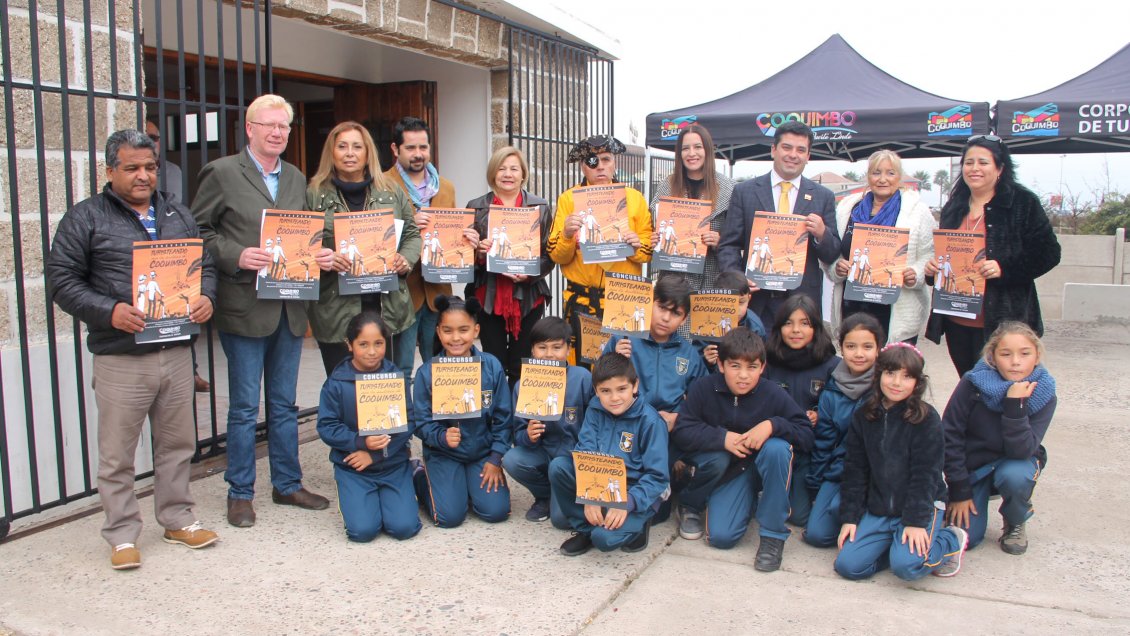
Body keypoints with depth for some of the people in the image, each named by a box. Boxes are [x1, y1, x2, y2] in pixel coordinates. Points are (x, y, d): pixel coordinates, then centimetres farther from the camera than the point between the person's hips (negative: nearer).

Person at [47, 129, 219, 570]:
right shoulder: (86, 218, -1)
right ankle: (122, 536, 17)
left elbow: (204, 264, 18)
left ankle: (178, 520, 28)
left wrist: (205, 297, -4)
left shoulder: (177, 214, 13)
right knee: (117, 453, 3)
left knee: (178, 443, 14)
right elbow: (61, 280, -4)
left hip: (176, 351, 4)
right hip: (119, 358, -4)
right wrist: (108, 311, -18)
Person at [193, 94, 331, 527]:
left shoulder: (296, 179, 14)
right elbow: (197, 231, -5)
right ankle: (240, 494, 18)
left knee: (284, 404, 15)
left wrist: (320, 256, -3)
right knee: (244, 407, 4)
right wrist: (236, 256, -19)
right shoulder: (222, 173, -3)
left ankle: (287, 484, 27)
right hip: (245, 307, -5)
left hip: (290, 308, 5)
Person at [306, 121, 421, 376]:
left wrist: (406, 260, -4)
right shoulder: (314, 195, 2)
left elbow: (412, 234, 15)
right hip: (336, 311, -2)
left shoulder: (391, 192, 11)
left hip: (389, 308, 3)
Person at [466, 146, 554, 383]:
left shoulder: (540, 207, 8)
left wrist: (531, 273, -14)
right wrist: (478, 251, -13)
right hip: (488, 297, 0)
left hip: (528, 297, 0)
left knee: (522, 369, 2)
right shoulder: (476, 207, 9)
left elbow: (551, 253, 4)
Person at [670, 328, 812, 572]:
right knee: (721, 537, -27)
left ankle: (773, 534, -18)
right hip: (728, 471, -1)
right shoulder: (704, 388, -16)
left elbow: (806, 435, -15)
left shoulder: (774, 395, -17)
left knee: (777, 448, -33)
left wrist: (773, 425, -34)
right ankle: (690, 505, 10)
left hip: (764, 467, 1)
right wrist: (722, 437, -31)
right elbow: (681, 432, -18)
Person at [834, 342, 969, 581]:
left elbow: (925, 475, -12)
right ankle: (896, 543, 12)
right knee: (848, 565, -12)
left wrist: (916, 522, -18)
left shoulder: (927, 419, -10)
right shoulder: (863, 417, 3)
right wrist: (849, 517, 1)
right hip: (877, 511, 4)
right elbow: (854, 471, 5)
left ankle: (951, 540, 5)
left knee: (906, 565, -26)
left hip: (922, 505, -4)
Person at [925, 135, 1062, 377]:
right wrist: (933, 267, 1)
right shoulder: (953, 209, 14)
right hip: (957, 323, 6)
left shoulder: (1022, 203, -4)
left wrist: (1004, 268, -22)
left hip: (1002, 323, -5)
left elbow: (1048, 252, -8)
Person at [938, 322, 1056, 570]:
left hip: (1015, 463, 1)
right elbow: (950, 435, -15)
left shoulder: (1043, 395, -18)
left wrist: (1015, 405, -37)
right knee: (966, 537, -15)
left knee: (1014, 477, -35)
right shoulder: (973, 384, -21)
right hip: (973, 463, -1)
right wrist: (959, 492, -13)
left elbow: (1020, 450, -27)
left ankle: (1015, 523, -2)